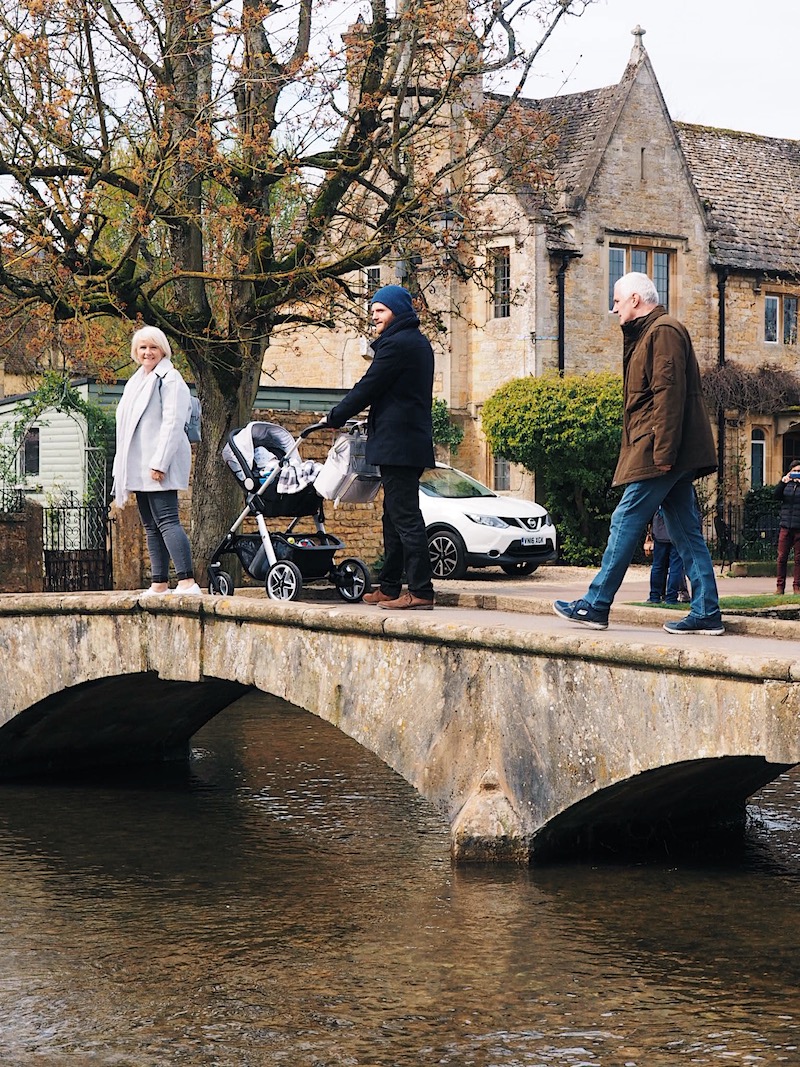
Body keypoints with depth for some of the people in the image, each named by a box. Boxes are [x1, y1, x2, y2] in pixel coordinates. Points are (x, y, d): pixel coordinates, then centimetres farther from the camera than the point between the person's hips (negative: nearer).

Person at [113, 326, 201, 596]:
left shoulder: (169, 379, -6)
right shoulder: (136, 382, 20)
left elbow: (173, 422, -15)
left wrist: (159, 463, -22)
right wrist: (123, 467, 18)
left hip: (159, 465, -9)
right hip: (140, 468, 9)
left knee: (166, 521, -17)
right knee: (151, 526, 8)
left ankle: (188, 582, -24)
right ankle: (159, 584, 10)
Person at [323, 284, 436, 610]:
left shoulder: (396, 344, -13)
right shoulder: (419, 343, 18)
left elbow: (368, 388, -11)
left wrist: (334, 417, 0)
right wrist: (373, 420, 23)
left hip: (396, 444, -11)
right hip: (415, 442, 11)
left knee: (405, 517, -11)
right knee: (395, 517, 14)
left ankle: (421, 592, -12)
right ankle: (389, 588, 20)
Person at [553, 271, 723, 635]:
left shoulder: (663, 331, -9)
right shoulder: (647, 335, 23)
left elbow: (669, 393, -19)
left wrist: (662, 452, -24)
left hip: (657, 453, -10)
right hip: (671, 456, 10)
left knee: (626, 521, -7)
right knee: (686, 531, 6)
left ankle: (595, 605, -3)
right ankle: (706, 613, 5)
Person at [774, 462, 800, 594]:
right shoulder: (786, 485, 13)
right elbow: (777, 494, -3)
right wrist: (782, 482, -18)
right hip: (785, 527, 2)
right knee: (782, 557, 0)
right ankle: (780, 586, 5)